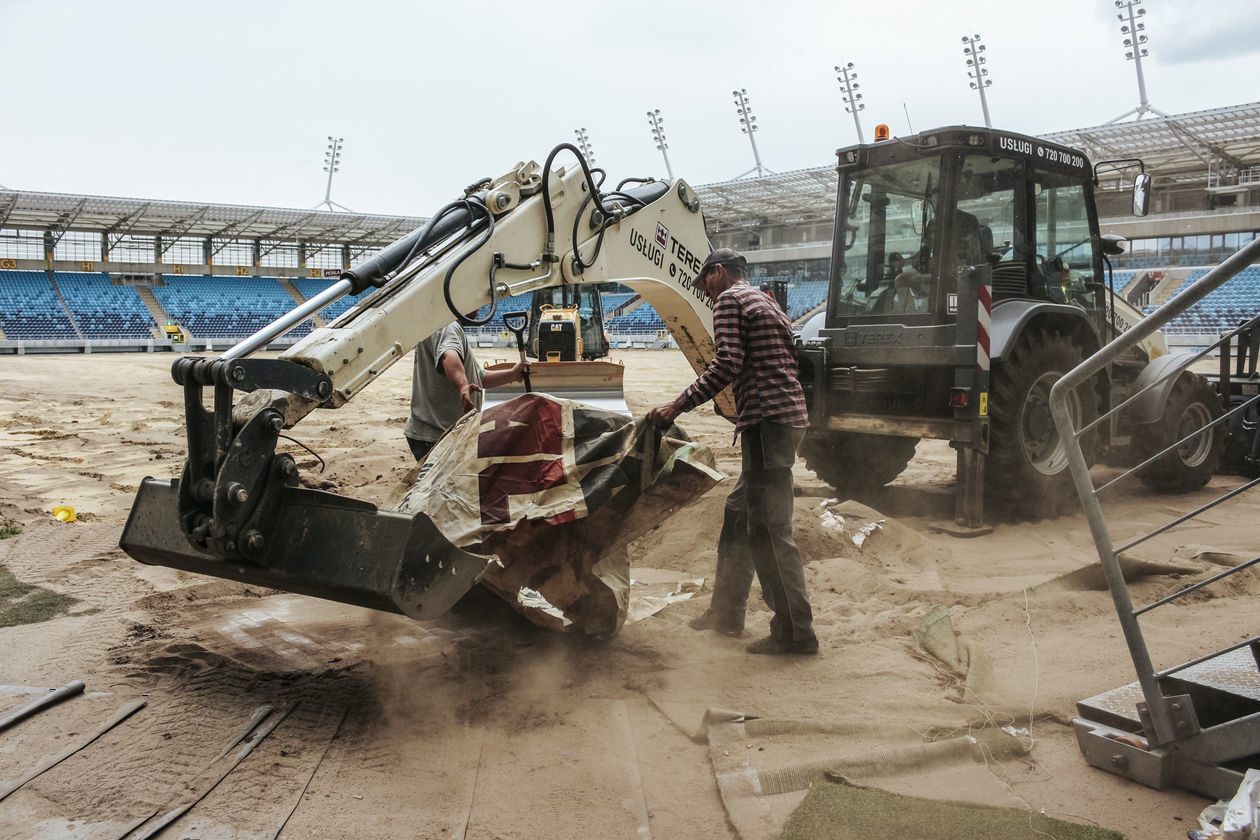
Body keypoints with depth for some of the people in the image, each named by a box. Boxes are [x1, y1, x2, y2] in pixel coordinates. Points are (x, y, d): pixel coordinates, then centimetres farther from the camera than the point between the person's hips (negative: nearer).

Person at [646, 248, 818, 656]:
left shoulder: (730, 299, -2)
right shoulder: (768, 304, 27)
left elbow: (728, 363, -16)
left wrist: (678, 405, -14)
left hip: (766, 421, -10)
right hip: (788, 415, 10)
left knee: (768, 529, -8)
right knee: (739, 513, 16)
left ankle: (795, 632, -5)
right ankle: (726, 612, 24)